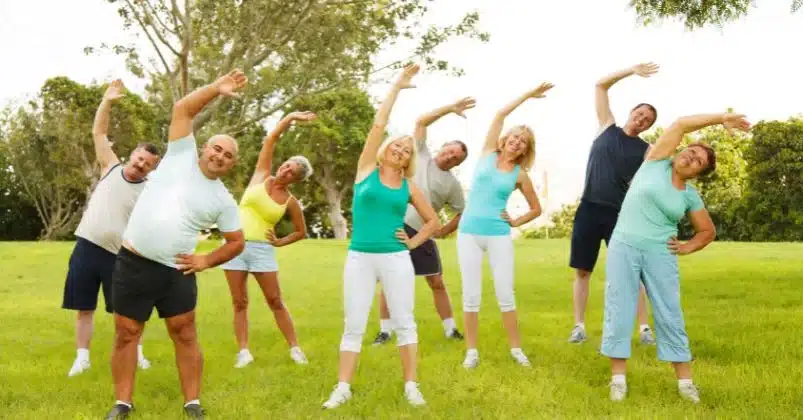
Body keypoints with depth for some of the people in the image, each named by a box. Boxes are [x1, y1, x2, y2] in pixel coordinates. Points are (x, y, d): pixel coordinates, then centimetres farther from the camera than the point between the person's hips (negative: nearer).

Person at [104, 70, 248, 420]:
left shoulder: (223, 201, 5)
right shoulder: (181, 156, 1)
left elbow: (237, 242, 12)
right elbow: (182, 109, -5)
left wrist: (206, 261, -2)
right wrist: (217, 88, -13)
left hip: (176, 271, 1)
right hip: (132, 263, -1)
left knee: (184, 336, 4)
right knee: (126, 335, 5)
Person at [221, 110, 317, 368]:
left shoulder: (291, 202, 1)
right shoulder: (262, 176, 2)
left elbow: (301, 232, 12)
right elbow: (271, 139, -2)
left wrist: (280, 242, -1)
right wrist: (292, 117, -7)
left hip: (262, 250, -1)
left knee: (275, 301, 3)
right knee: (239, 302, 2)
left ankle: (295, 348, 11)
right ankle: (243, 351, 6)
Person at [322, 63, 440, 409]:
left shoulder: (409, 188, 7)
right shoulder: (366, 170, 3)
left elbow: (433, 221, 19)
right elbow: (378, 126, -3)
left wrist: (413, 242, 4)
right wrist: (397, 87, 2)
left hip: (396, 259, 1)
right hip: (359, 258, -1)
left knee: (404, 323, 5)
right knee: (353, 326, 2)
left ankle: (411, 386, 13)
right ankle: (342, 388, 8)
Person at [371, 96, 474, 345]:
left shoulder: (452, 184, 7)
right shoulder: (421, 156, 7)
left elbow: (463, 213, 12)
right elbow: (421, 122, 4)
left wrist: (443, 232, 2)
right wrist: (451, 108, -3)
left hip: (421, 233, 1)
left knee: (437, 282, 5)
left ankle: (450, 329, 16)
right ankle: (385, 331, 11)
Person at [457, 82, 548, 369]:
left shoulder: (520, 174, 5)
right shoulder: (488, 154, 6)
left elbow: (536, 209, 16)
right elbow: (500, 115, 0)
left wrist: (515, 222, 3)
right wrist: (528, 95, 4)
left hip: (499, 236, 0)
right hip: (469, 232, 0)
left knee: (506, 295, 0)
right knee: (471, 294, 0)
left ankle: (516, 349, 12)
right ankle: (472, 351, 8)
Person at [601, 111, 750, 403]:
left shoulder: (690, 196, 8)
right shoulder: (656, 162, 2)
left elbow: (708, 232, 19)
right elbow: (681, 125, -3)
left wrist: (687, 247, 2)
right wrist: (722, 118, -3)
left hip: (660, 254, 2)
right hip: (623, 247, -2)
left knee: (670, 315, 2)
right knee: (619, 311, -2)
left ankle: (685, 380, 9)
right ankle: (618, 379, 5)